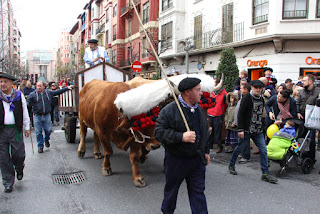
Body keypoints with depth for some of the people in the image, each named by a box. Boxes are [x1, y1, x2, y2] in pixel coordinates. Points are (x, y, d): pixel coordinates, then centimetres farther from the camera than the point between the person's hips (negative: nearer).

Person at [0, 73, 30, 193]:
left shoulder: (19, 95, 5)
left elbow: (25, 112, 12)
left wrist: (27, 127, 11)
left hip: (16, 129, -1)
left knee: (18, 154, -1)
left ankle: (19, 169, 33)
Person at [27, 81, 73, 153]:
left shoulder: (49, 92, 5)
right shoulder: (33, 94, -2)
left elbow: (58, 92, 9)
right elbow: (29, 102, -7)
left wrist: (67, 88, 7)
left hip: (47, 116, 2)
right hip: (37, 116, -2)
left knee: (48, 130, 7)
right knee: (38, 132, 4)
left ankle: (46, 140, 38)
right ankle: (40, 146, 19)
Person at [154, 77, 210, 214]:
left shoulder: (199, 110, 8)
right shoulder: (169, 110, -16)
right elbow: (159, 132, -21)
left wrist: (206, 151, 20)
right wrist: (181, 137, -29)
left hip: (197, 159, 5)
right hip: (176, 160, -4)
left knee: (198, 191, 9)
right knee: (171, 188, 16)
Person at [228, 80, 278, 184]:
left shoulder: (261, 99, 11)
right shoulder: (247, 98, -10)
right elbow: (241, 114, -13)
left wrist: (261, 127, 17)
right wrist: (240, 129, -17)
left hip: (258, 131, 6)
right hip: (247, 130, -6)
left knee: (263, 150, 0)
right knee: (239, 148, 7)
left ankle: (265, 174, 6)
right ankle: (231, 165, 30)